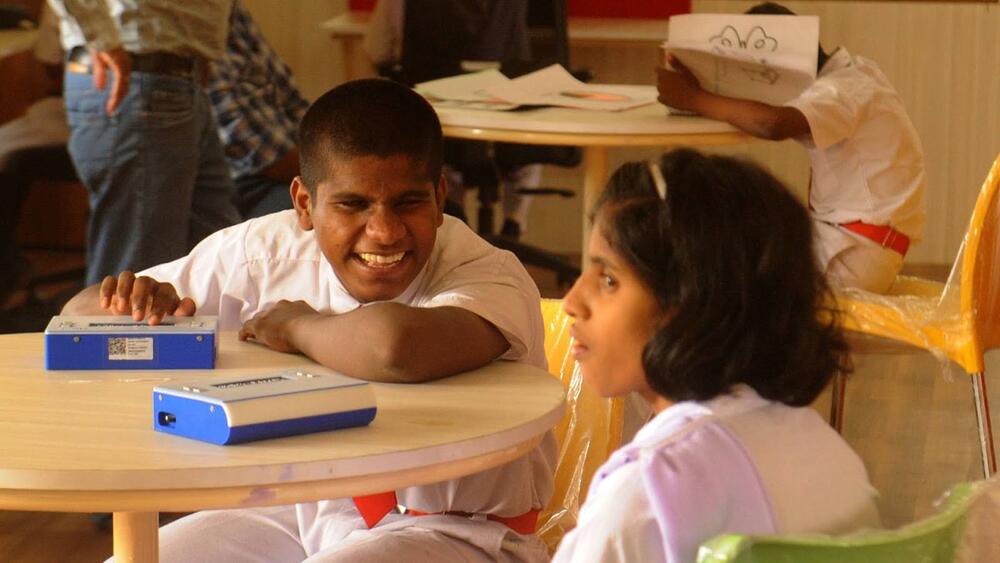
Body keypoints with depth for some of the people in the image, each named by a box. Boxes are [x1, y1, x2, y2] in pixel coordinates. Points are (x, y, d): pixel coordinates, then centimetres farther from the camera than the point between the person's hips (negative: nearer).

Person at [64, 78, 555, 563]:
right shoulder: (270, 252, -7)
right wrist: (135, 307, -25)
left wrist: (297, 327, -27)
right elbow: (80, 314, 0)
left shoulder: (490, 278, -24)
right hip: (304, 511, 5)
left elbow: (398, 346, -49)